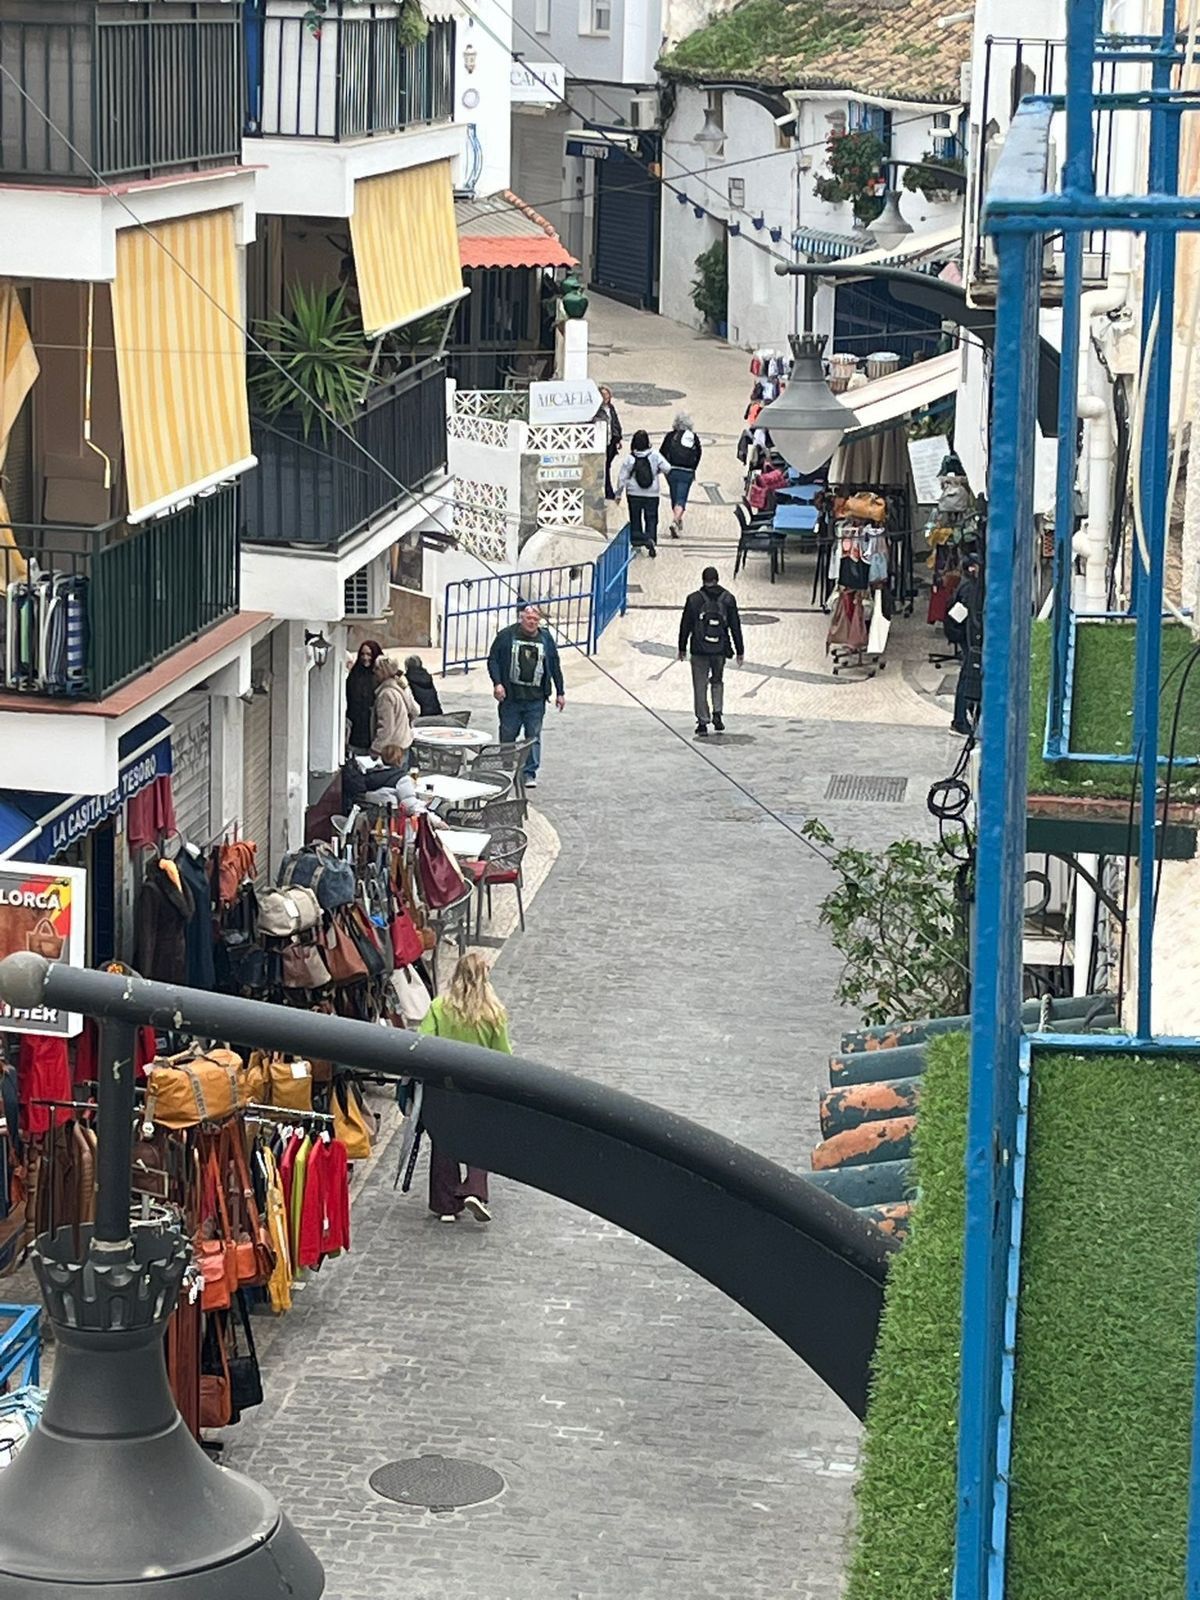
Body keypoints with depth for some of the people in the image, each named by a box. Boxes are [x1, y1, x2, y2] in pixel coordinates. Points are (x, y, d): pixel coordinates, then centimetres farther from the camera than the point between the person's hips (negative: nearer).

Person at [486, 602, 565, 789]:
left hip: (536, 698, 1)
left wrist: (560, 692, 13)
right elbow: (493, 660, 0)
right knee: (508, 735, 5)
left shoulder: (546, 638, 8)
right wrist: (497, 683, -13)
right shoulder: (506, 635, 1)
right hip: (511, 697, -1)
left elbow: (555, 666, 14)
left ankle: (530, 773, 4)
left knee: (533, 737, -1)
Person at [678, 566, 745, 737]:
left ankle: (703, 722, 2)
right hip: (720, 650, 2)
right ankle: (717, 713, 5)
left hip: (699, 650, -2)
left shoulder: (693, 599, -4)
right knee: (717, 681, 22)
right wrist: (740, 651, 8)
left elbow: (685, 625, 1)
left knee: (700, 686, 5)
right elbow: (735, 626, 2)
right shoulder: (728, 599, 0)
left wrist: (682, 648, 12)